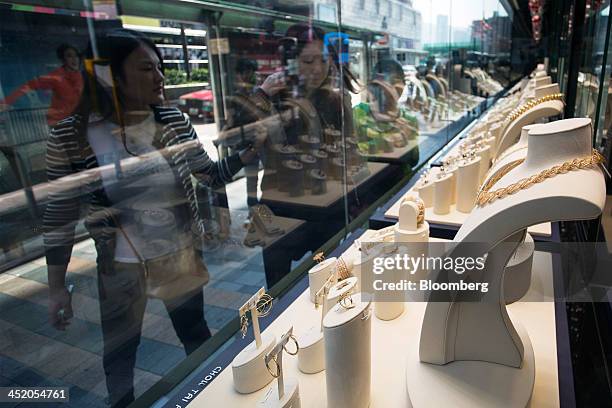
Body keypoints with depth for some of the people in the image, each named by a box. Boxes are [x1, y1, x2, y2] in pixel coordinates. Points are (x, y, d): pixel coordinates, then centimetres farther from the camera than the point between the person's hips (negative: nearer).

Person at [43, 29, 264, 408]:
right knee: (119, 355, 17)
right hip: (120, 268, -2)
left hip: (183, 256, 2)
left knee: (197, 335, 21)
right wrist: (57, 286, -3)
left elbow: (212, 174, 0)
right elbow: (60, 213, -6)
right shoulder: (70, 134, -13)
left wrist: (254, 148, -15)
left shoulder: (174, 120, -7)